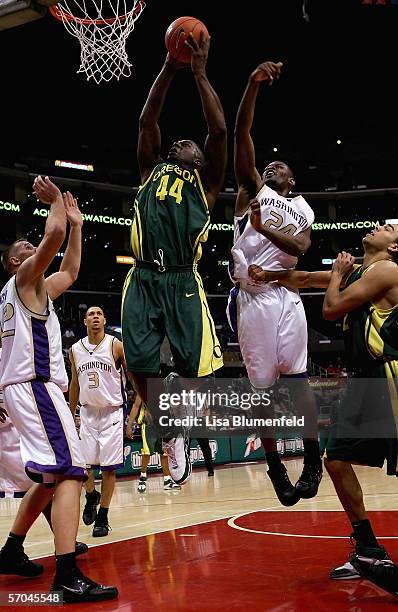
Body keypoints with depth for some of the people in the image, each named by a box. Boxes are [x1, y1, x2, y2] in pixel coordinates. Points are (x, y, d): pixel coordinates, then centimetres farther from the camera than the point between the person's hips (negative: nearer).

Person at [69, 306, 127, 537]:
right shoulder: (75, 350, 4)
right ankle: (91, 497, 31)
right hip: (87, 412, 3)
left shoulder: (116, 346, -7)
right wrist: (70, 414, 16)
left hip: (112, 413, -3)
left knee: (109, 467, -2)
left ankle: (103, 517, 9)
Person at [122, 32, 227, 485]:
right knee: (140, 363, -9)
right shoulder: (152, 169, 24)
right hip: (143, 279, 2)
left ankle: (180, 430, 19)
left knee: (193, 365, -7)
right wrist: (170, 68, 9)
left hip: (182, 281, -2)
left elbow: (218, 130, 5)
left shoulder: (206, 181, 18)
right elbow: (147, 121, 15)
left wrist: (199, 72, 5)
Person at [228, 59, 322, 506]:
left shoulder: (302, 209, 19)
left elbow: (301, 247, -3)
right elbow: (241, 135, 1)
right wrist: (254, 83, -9)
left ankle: (313, 459, 5)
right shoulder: (252, 190, 14)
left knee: (296, 377, -4)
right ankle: (275, 469, 10)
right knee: (261, 385, 1)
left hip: (286, 294, 1)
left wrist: (266, 229, -20)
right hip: (252, 296, -1)